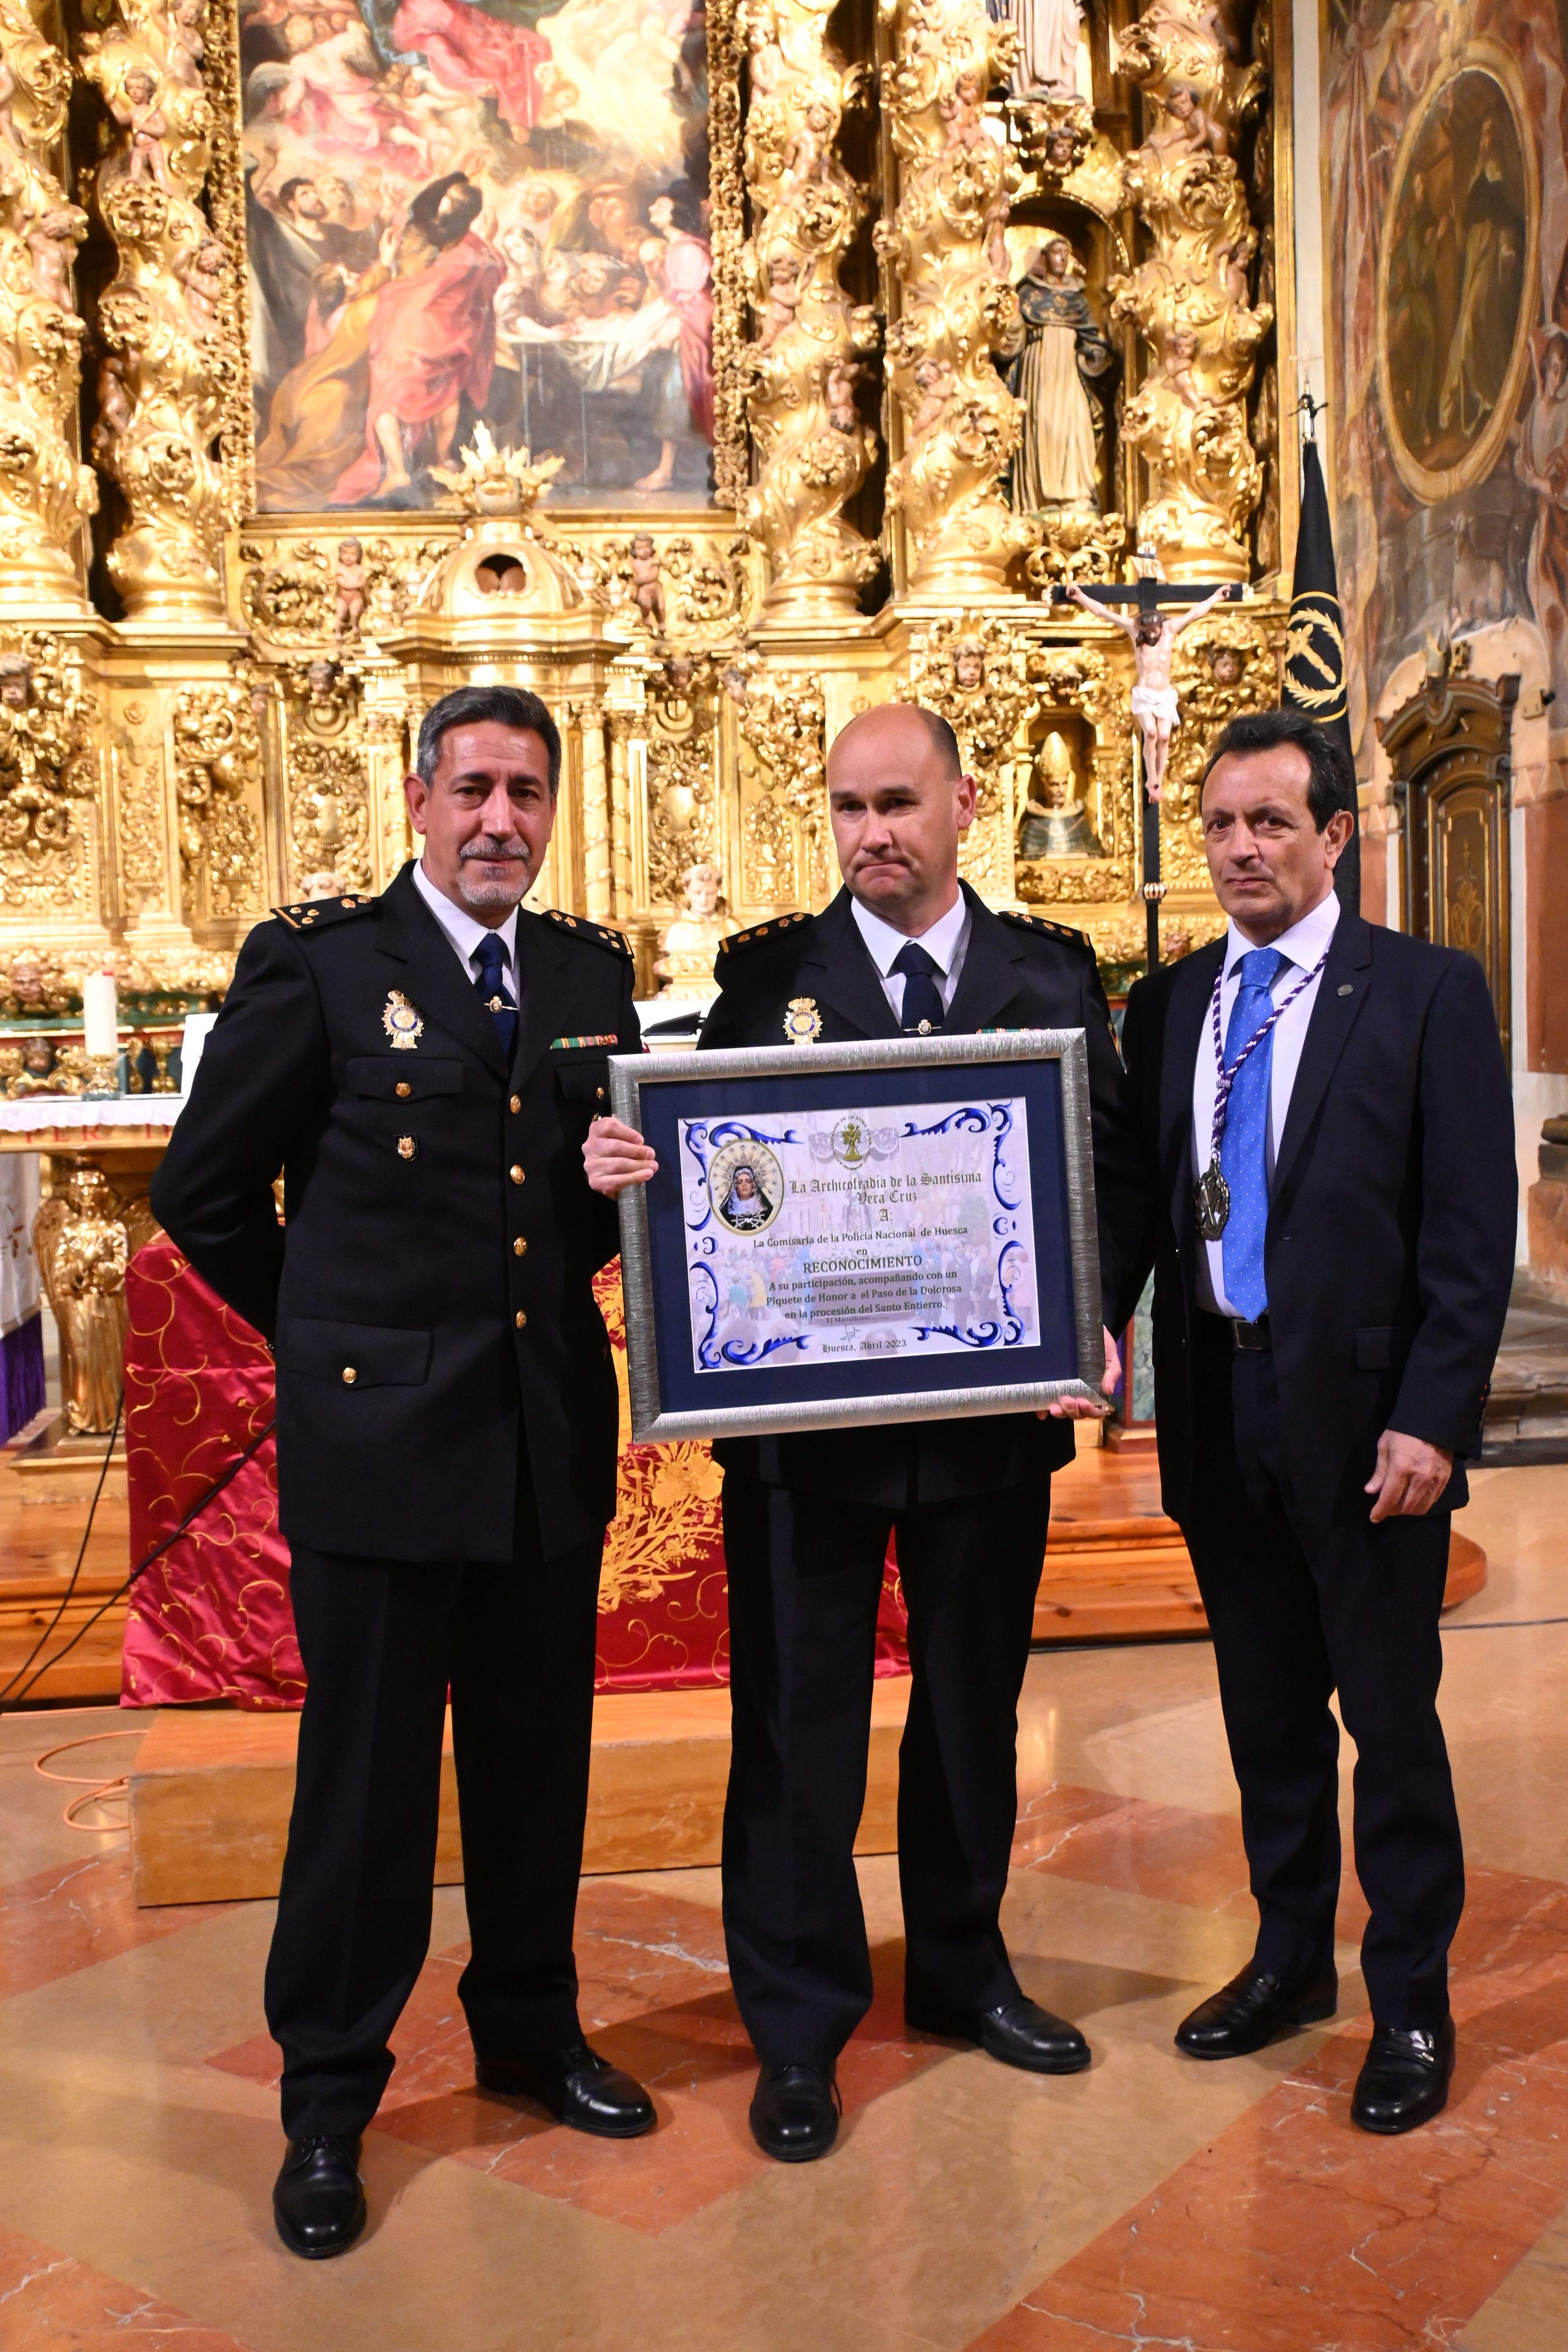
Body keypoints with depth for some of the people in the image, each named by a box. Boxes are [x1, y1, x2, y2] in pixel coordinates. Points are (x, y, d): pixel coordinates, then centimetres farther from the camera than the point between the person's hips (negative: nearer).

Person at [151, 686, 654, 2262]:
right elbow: (204, 1189, -1)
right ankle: (328, 2101, 28)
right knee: (367, 1780, 8)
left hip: (551, 1434, 4)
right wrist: (327, 1331, 4)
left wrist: (555, 1287, -8)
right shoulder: (315, 962, -5)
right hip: (377, 1439, -4)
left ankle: (529, 2032, 39)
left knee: (537, 1764, 18)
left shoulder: (592, 974, 7)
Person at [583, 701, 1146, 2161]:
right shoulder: (765, 974, 1)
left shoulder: (1053, 975, 4)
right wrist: (621, 1163, -25)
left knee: (974, 1708, 18)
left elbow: (1112, 1170, 0)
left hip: (995, 1403, 2)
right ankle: (799, 2026, 25)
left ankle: (962, 1970, 41)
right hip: (801, 1412, -2)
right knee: (798, 1718, 7)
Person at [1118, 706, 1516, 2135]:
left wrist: (1432, 1418, -14)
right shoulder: (1168, 1006, 9)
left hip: (1363, 1414, -4)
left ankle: (1413, 2004, 26)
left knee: (1390, 1712, 7)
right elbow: (1145, 1206, 8)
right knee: (1267, 1706, 16)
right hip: (1218, 1411, 4)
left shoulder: (1428, 993, -5)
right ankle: (1292, 1957, 35)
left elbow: (1473, 1228, -8)